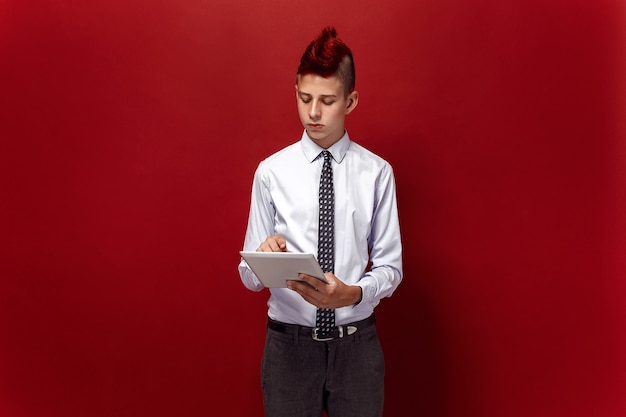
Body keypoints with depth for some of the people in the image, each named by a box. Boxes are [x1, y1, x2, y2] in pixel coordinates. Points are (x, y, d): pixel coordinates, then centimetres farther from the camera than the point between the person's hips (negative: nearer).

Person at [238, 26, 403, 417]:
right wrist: (264, 258, -24)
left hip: (358, 343, 1)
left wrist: (354, 294, -21)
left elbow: (391, 267, -2)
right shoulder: (271, 172, -4)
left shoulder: (377, 172, -4)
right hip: (288, 343, 0)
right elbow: (250, 276, -2)